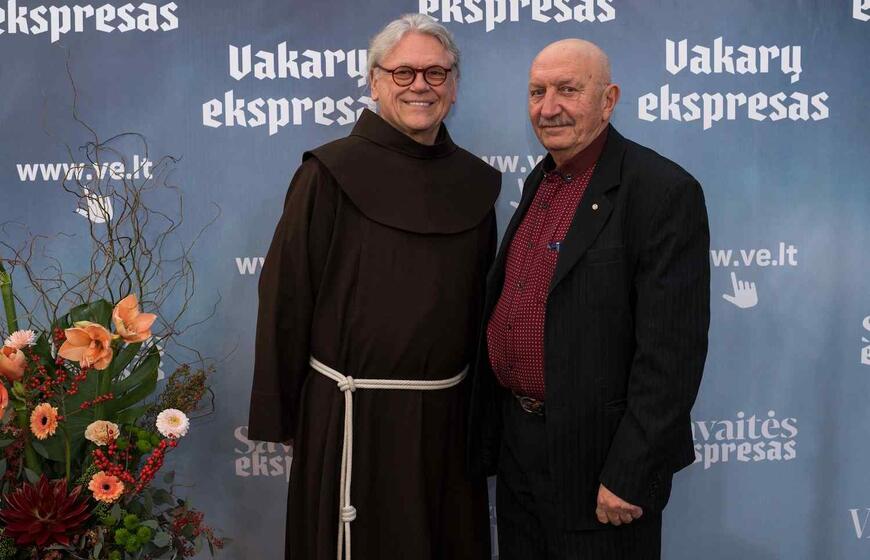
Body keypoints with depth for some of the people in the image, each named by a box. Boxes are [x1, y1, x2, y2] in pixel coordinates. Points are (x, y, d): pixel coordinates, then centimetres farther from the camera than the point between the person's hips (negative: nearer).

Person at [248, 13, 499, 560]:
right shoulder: (331, 174, -8)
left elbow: (482, 299, 11)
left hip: (448, 411, 5)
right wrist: (277, 414, -9)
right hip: (355, 413, -4)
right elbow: (287, 294, -9)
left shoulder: (475, 183, 4)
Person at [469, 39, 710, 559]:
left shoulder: (663, 191, -16)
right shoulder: (541, 181, 9)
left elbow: (671, 351, -20)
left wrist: (628, 477, -21)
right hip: (517, 440, 8)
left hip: (599, 458, -7)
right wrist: (488, 434, 14)